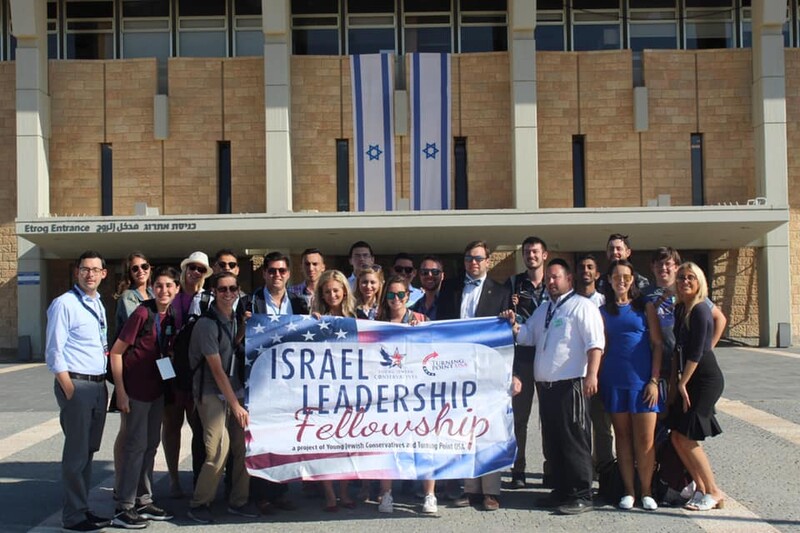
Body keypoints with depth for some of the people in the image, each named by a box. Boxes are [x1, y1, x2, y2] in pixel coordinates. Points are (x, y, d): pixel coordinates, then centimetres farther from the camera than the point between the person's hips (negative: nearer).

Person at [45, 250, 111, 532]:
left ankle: (82, 508, 24)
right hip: (76, 384, -8)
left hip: (99, 385, 8)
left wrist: (105, 387, 12)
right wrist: (70, 390, -16)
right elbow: (54, 352, -13)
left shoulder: (98, 304, 15)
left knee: (89, 450, 14)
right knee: (76, 453, -2)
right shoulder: (65, 304, -9)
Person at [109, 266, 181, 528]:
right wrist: (120, 391, -16)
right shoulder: (143, 313, -16)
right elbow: (116, 352, -14)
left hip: (157, 389, 7)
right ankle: (123, 508, 5)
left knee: (151, 444, 13)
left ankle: (144, 501, 24)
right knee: (136, 445, -4)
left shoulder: (171, 317, 4)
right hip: (135, 389, -7)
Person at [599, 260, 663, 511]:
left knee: (645, 440, -3)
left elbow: (657, 344, 2)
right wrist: (596, 378, -2)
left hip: (642, 380, -2)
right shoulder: (604, 311, 10)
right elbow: (601, 347, 9)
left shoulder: (645, 306, 5)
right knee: (623, 437, 6)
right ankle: (628, 491, 13)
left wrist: (654, 380, -6)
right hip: (614, 381, 2)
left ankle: (646, 491, 8)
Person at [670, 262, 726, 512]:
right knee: (676, 437, 4)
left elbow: (696, 352, -17)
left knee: (685, 437, -9)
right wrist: (678, 380, 9)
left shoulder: (700, 310, -15)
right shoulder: (680, 309, 10)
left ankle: (714, 493, 2)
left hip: (706, 379, -8)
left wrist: (682, 383, -12)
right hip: (688, 379, 8)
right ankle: (701, 488, 15)